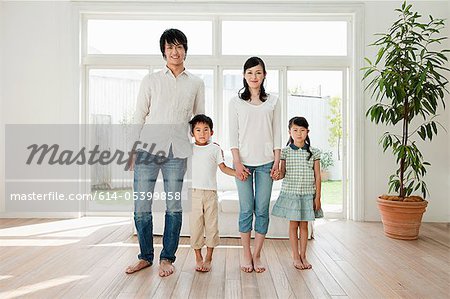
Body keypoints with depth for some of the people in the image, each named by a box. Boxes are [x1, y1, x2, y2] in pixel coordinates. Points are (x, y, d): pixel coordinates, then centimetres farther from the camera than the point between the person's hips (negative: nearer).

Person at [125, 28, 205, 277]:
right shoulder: (151, 80, 8)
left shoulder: (196, 84, 11)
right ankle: (145, 257, 22)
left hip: (177, 152, 0)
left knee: (174, 207, 5)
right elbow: (139, 117, 7)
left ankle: (167, 258, 21)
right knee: (141, 206, 3)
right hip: (148, 149, 0)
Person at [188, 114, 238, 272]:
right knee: (195, 225, 4)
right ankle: (198, 258, 18)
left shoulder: (215, 148, 5)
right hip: (194, 192, 1)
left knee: (211, 225, 3)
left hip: (210, 192, 0)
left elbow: (223, 167, 1)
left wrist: (237, 173, -14)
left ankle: (208, 258, 17)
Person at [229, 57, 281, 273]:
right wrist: (237, 162, -6)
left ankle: (257, 256, 15)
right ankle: (246, 255, 15)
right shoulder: (236, 102, 7)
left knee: (262, 209, 3)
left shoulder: (272, 101, 10)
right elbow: (233, 134, 2)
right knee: (246, 209, 1)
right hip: (244, 162, -1)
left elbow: (277, 133, 8)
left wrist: (277, 160, 0)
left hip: (266, 162, 1)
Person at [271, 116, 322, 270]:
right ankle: (295, 256, 20)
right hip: (290, 192, -1)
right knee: (293, 224, 7)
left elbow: (317, 176, 2)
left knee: (304, 224, 10)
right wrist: (278, 175, -22)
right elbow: (283, 172, 2)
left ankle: (303, 256, 24)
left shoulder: (314, 152, 1)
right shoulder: (285, 152, -1)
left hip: (307, 194, 1)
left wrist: (317, 196, 0)